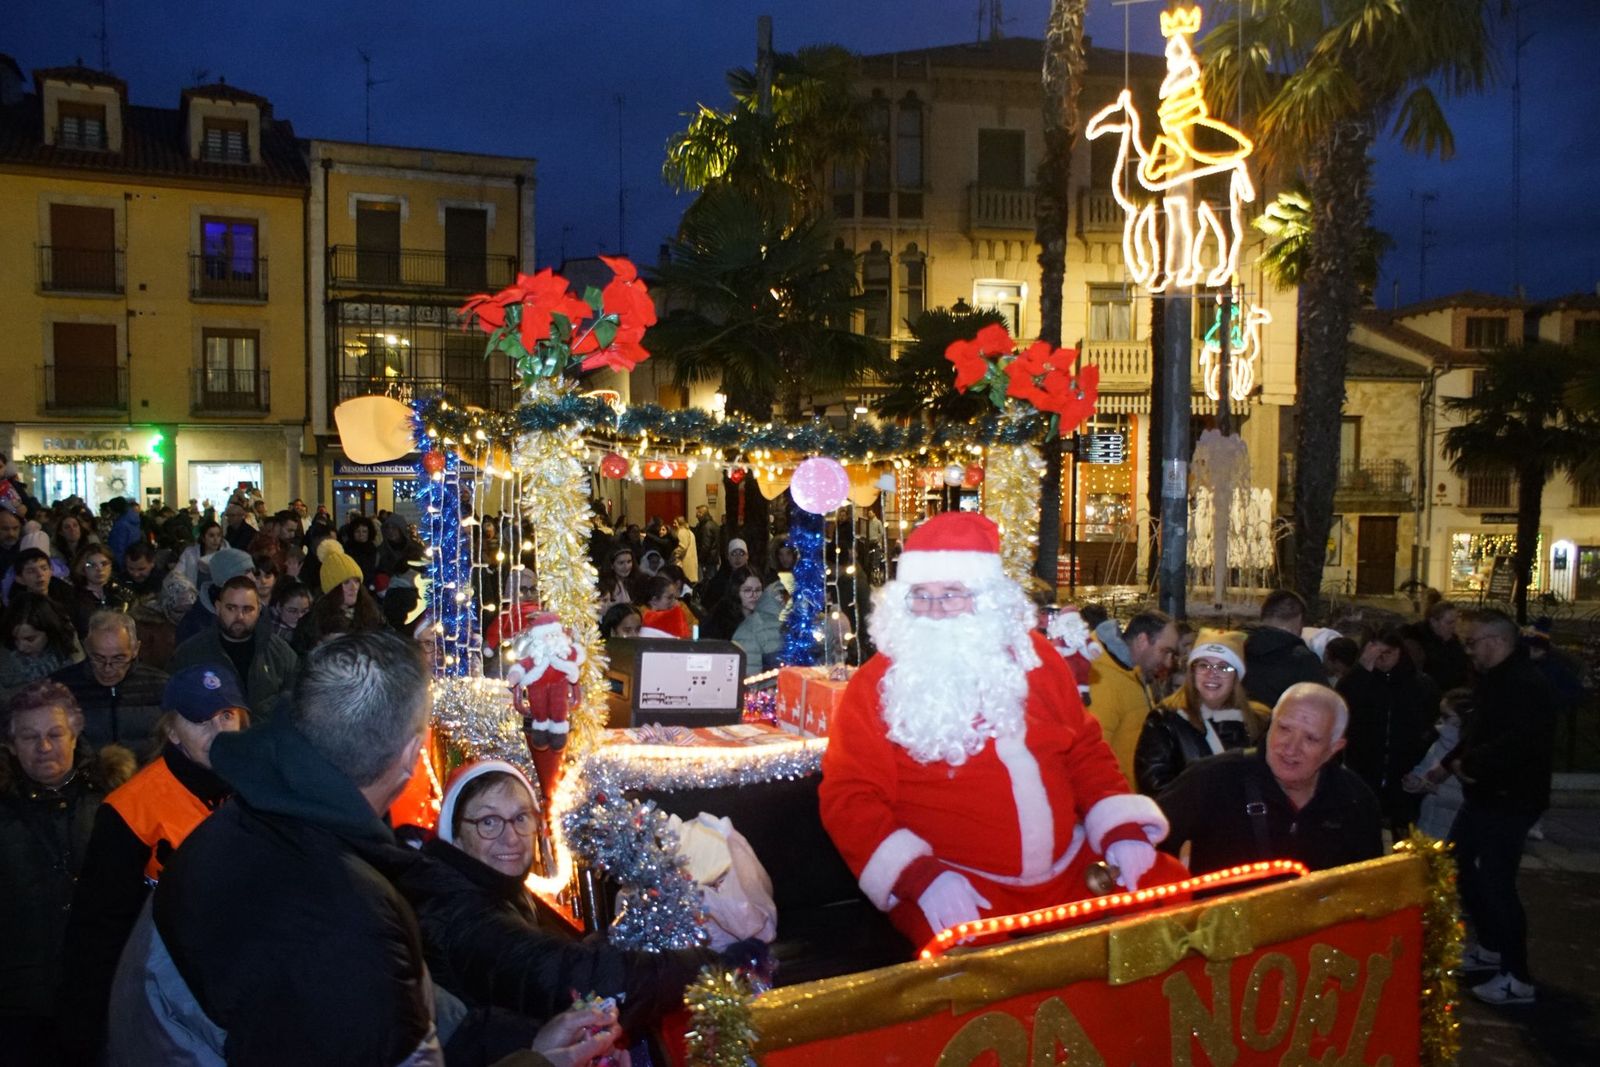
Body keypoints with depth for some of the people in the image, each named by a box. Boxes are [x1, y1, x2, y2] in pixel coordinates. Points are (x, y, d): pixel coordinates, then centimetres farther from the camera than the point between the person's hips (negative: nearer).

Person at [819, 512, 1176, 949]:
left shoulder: (1033, 656, 9)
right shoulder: (879, 683, -5)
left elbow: (1085, 750, 17)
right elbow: (849, 798, -9)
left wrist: (1122, 830, 2)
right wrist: (922, 876, -22)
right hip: (953, 889, -6)